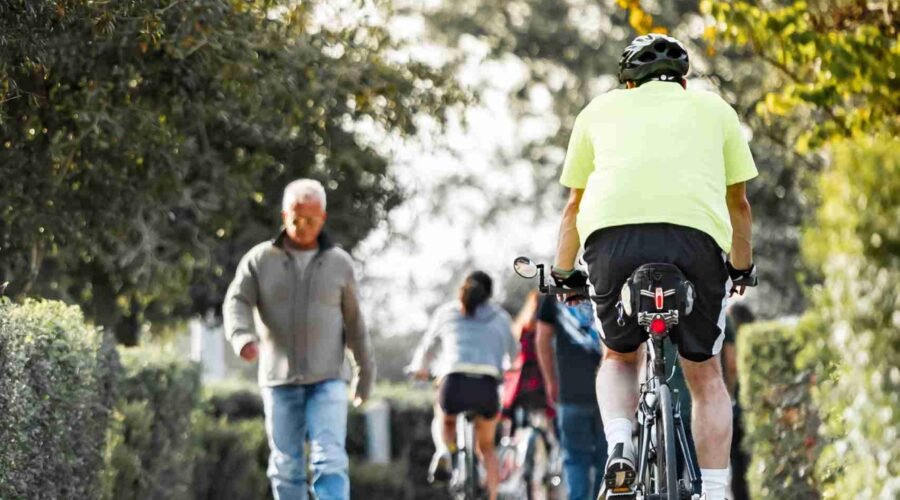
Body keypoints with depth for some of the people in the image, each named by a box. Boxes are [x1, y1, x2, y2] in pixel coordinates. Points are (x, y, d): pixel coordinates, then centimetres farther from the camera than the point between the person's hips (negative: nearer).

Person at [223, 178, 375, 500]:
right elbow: (237, 304, -9)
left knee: (330, 461, -14)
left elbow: (354, 322, 10)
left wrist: (366, 373, 14)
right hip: (280, 381, 1)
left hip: (327, 380, -1)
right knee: (286, 466, 4)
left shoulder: (339, 263, 4)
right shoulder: (259, 260, 2)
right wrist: (243, 339, -30)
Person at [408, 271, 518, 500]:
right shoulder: (500, 317, 22)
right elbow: (513, 353, 34)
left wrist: (419, 369, 53)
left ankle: (443, 452, 1)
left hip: (454, 382, -1)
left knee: (444, 421, 33)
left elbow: (427, 347, 32)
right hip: (488, 386, 1)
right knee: (486, 447, 23)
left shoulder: (446, 312, 21)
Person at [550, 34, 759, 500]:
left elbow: (574, 205, 33)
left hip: (613, 233, 1)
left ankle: (619, 445, 0)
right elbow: (738, 203, 32)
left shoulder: (601, 108, 29)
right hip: (696, 235, 0)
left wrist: (562, 275, 46)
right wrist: (742, 269, 48)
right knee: (705, 374, 15)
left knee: (618, 357, 24)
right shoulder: (713, 107, 28)